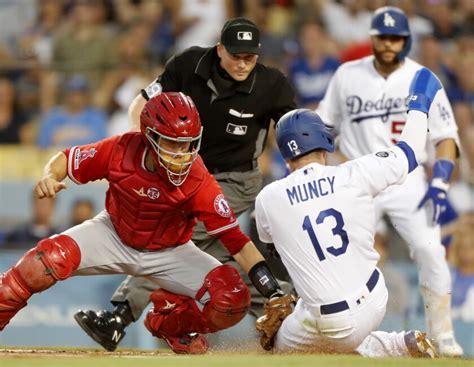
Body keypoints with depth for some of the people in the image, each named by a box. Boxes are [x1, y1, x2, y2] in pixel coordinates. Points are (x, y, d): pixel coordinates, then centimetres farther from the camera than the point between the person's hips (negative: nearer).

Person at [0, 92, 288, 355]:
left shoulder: (199, 182, -28)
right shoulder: (121, 150, -24)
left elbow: (235, 239, -30)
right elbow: (67, 160, -8)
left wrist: (275, 295, -38)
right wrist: (50, 177, -33)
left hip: (170, 253, 0)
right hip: (114, 235, 0)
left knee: (233, 299, -22)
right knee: (50, 258, -29)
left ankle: (169, 323, 8)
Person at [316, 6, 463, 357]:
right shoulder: (348, 75, 1)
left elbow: (446, 136, -1)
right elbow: (323, 125, 11)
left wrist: (440, 182, -13)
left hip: (407, 181, -1)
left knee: (431, 253, -13)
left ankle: (442, 336, -2)